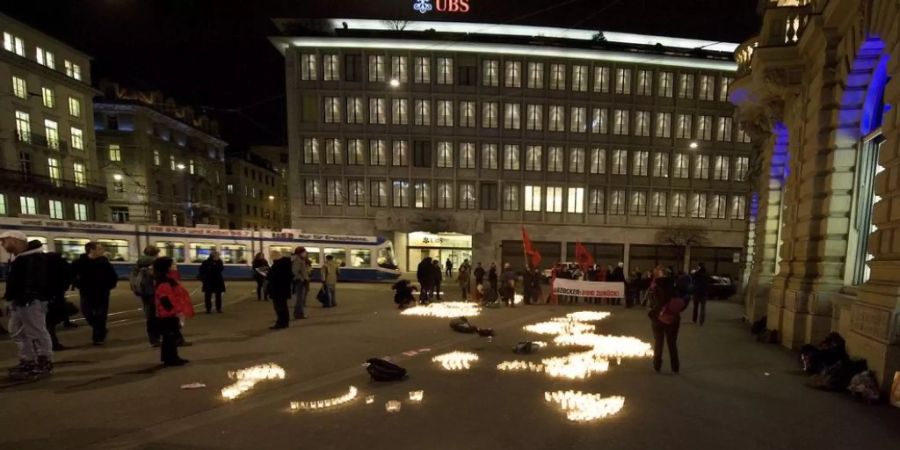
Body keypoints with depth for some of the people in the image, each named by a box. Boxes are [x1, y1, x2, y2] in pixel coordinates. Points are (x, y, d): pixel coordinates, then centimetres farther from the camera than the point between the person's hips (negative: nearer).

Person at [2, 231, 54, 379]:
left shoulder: (34, 258, -16)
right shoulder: (15, 258, 18)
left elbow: (36, 281, -24)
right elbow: (14, 281, 24)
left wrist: (26, 296, -29)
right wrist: (10, 298, 19)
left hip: (31, 301, -11)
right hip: (18, 301, 11)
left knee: (37, 333, -5)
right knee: (16, 332, 18)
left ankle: (45, 363, 3)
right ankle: (27, 361, 27)